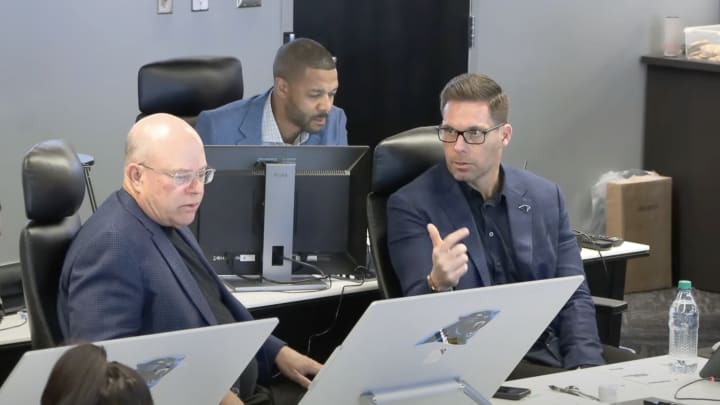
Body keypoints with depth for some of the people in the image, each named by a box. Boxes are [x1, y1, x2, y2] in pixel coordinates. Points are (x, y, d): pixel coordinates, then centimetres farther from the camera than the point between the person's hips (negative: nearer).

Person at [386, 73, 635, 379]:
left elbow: (574, 296, 9)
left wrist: (584, 368, -8)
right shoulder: (411, 206, -4)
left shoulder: (545, 196, 10)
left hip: (551, 349, 5)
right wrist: (438, 284, -35)